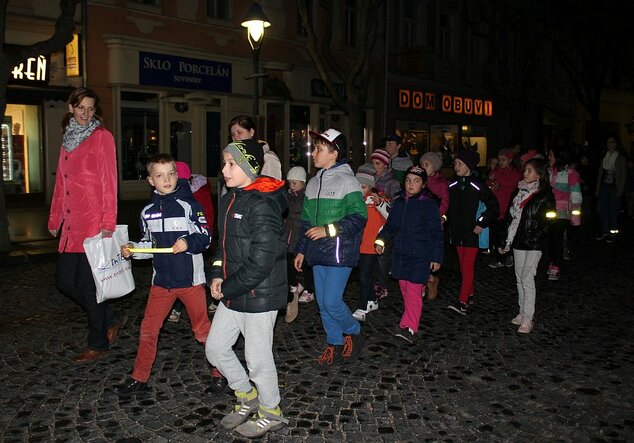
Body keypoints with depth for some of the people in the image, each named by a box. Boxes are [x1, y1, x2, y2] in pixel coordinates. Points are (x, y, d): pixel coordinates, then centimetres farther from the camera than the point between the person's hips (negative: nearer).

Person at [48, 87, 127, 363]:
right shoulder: (68, 139, 17)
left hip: (94, 223, -7)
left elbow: (109, 181, -10)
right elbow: (61, 183, 20)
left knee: (88, 284, -1)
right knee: (65, 282, 9)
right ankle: (111, 320, 27)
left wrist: (108, 222, -17)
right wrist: (54, 219, 19)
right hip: (71, 224, 7)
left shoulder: (102, 137, -3)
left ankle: (98, 344, 16)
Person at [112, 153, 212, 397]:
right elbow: (150, 244, 16)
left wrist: (189, 243, -27)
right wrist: (133, 249, -1)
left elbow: (205, 238, -9)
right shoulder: (148, 212, 5)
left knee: (202, 329, 6)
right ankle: (139, 379, 22)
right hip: (161, 279, 4)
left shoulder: (189, 205, -9)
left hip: (190, 279, -4)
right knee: (148, 329, 8)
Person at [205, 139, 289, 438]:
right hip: (232, 293, 9)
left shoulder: (262, 205, -22)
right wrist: (217, 276, 2)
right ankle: (247, 397, 39)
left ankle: (270, 414, 31)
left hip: (259, 296, -9)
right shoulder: (229, 200, 7)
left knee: (258, 357, 6)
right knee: (215, 347, 17)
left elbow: (260, 264, -25)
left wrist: (227, 290, -16)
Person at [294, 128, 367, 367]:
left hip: (339, 252, -7)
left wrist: (329, 229, -20)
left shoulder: (346, 181, -10)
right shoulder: (313, 183, 13)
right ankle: (335, 345, 26)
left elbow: (359, 217, -16)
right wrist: (301, 249, 18)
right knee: (322, 302, 11)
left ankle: (354, 333, 18)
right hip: (318, 253, 7)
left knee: (332, 301, -8)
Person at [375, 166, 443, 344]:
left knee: (413, 291, -10)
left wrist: (436, 257, -8)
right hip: (400, 253, 6)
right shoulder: (399, 202, 10)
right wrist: (380, 240, 4)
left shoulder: (429, 205, -7)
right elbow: (391, 225, 19)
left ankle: (410, 328, -9)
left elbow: (436, 234, -6)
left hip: (419, 256, -6)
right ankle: (411, 320, 25)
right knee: (404, 289, 11)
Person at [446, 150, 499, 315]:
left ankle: (463, 303, -11)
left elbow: (493, 206, -7)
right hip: (458, 231, 6)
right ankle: (470, 295, 26)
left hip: (473, 232, -6)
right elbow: (449, 207, 18)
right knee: (463, 264, 12)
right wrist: (450, 223, 9)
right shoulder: (453, 185, 6)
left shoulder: (478, 186, -11)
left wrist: (482, 224, -11)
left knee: (468, 265, -9)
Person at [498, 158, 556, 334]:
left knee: (527, 278, -9)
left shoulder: (545, 194, -8)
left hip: (534, 242, -6)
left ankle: (528, 319, -2)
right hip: (519, 240, 6)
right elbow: (511, 216, 12)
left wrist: (534, 237, -21)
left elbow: (546, 221, -10)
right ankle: (523, 312, 24)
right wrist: (506, 242, 11)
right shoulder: (520, 190, 8)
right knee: (520, 277, 12)